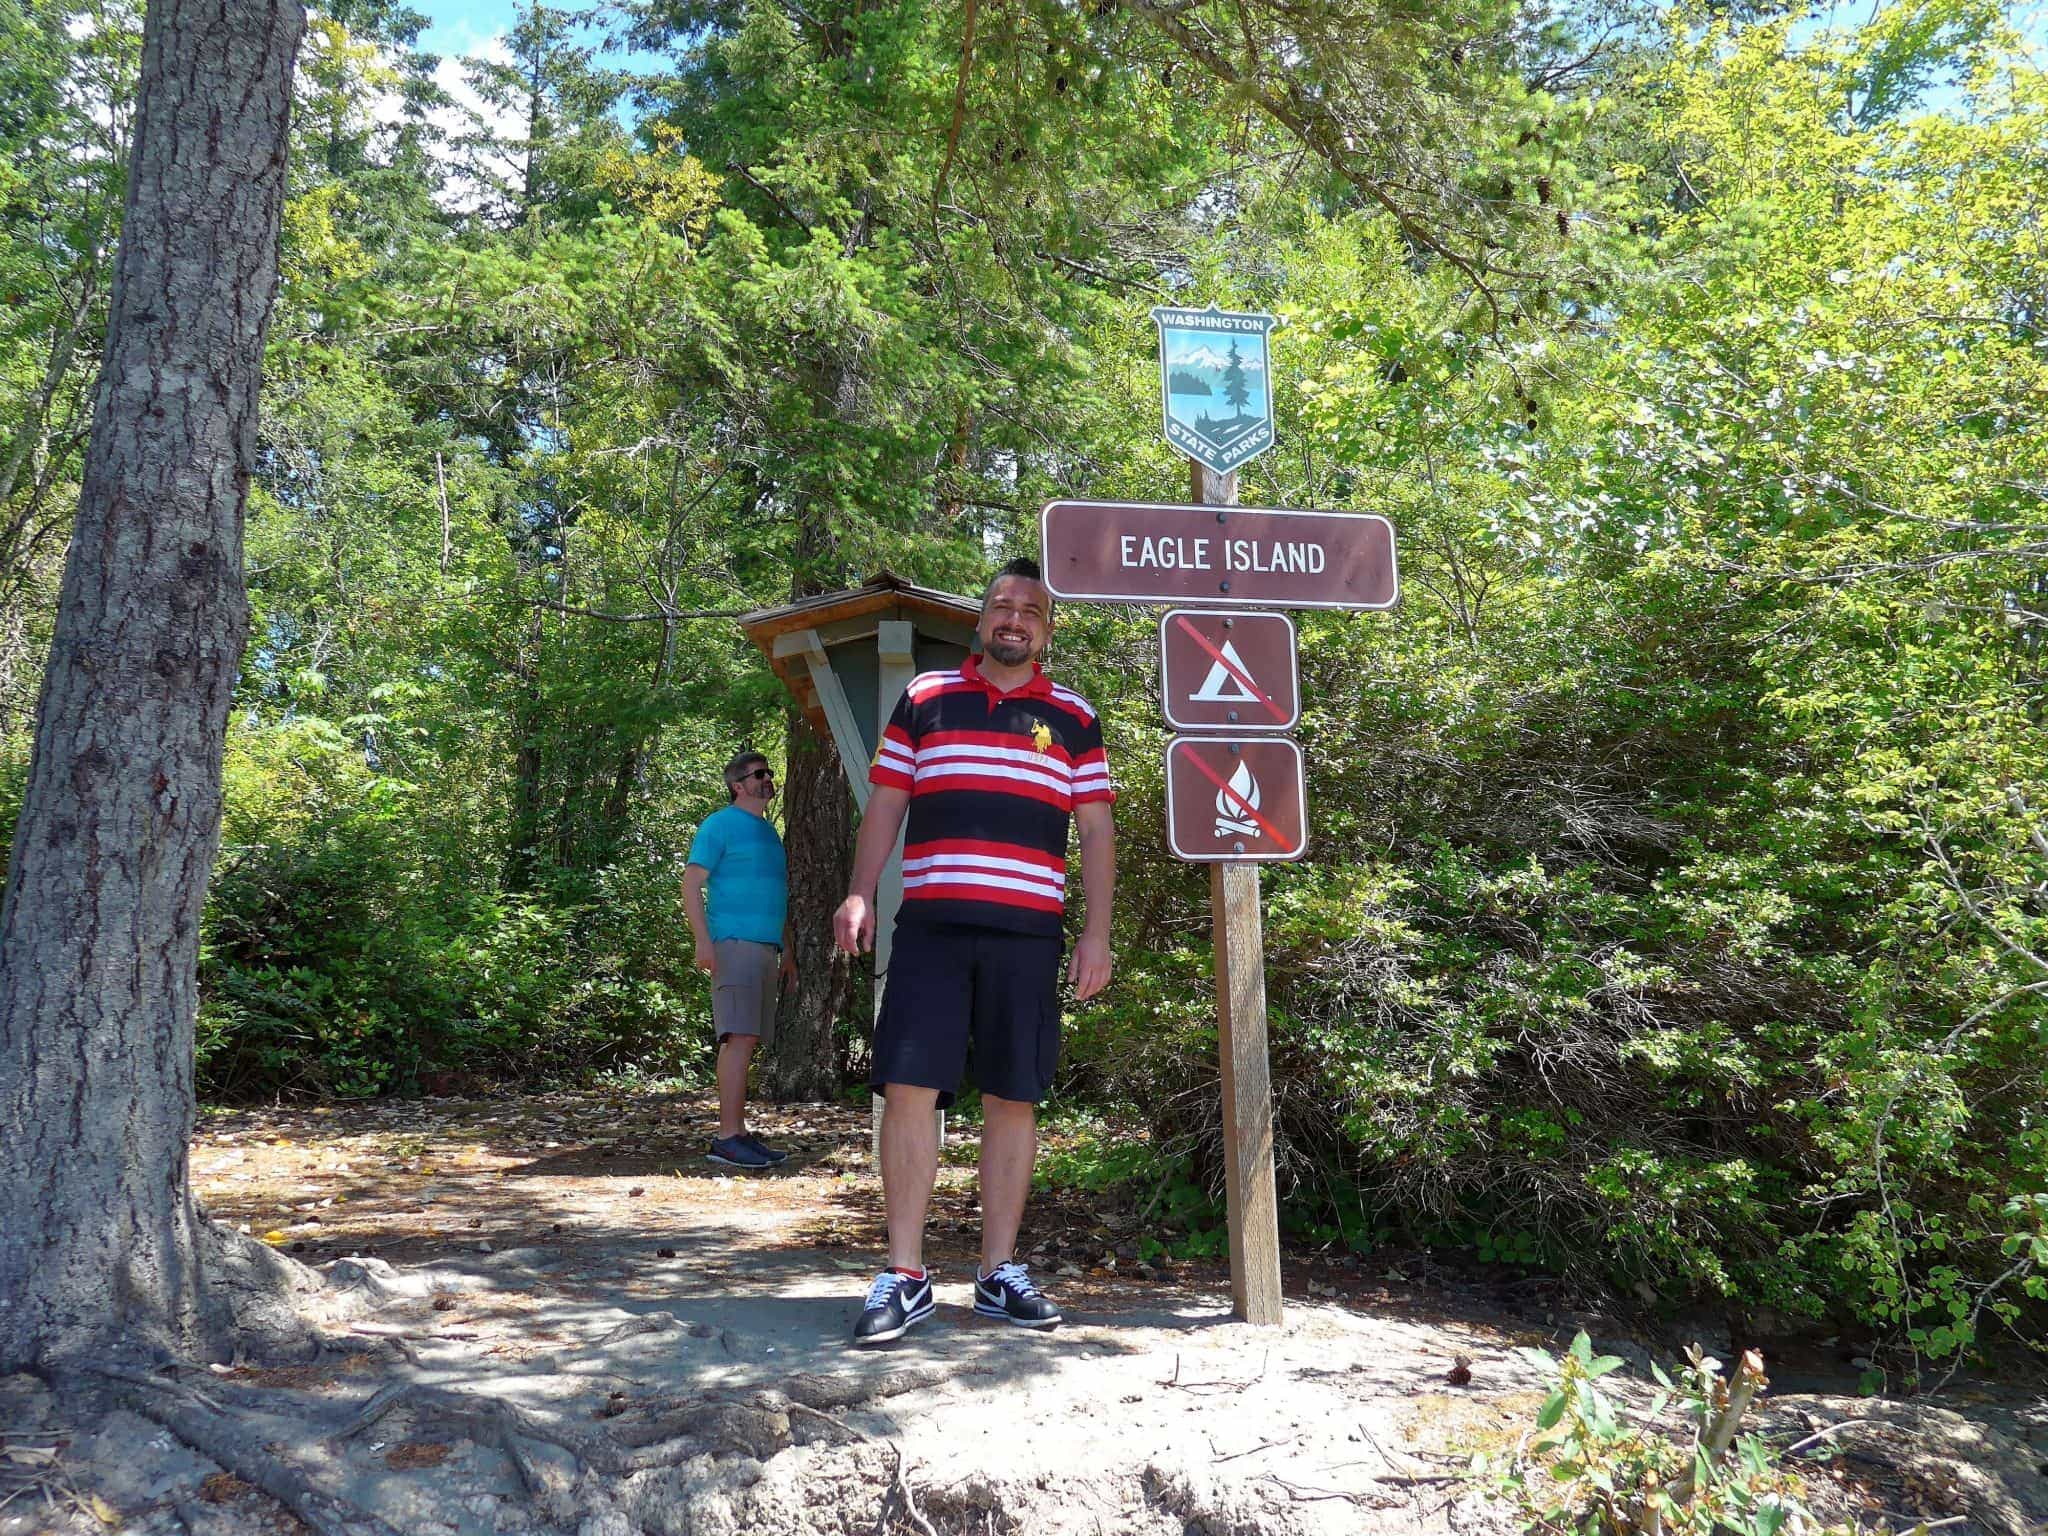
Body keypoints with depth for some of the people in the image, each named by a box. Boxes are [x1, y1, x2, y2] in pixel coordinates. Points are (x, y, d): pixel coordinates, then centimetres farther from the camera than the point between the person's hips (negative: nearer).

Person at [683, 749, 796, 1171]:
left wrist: (787, 950, 24)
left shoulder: (769, 831, 23)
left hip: (766, 947, 8)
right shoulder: (720, 824, -1)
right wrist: (703, 941, -18)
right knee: (740, 1037, -15)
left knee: (746, 1041, 7)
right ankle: (729, 1138, -16)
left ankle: (738, 1133, 10)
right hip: (734, 943, -8)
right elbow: (691, 884, -8)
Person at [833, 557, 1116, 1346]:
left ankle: (1000, 1272, 14)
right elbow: (885, 804, 11)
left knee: (1014, 1098, 3)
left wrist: (1096, 933, 2)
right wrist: (860, 894, -1)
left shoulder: (1073, 717, 12)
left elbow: (1096, 829, 10)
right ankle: (904, 1276, 1)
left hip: (1028, 932, 1)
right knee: (909, 1087, -7)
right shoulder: (923, 698, 12)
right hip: (930, 924, 0)